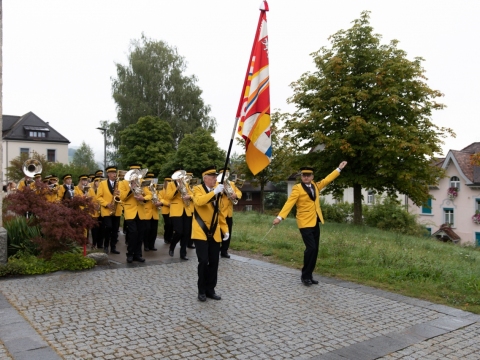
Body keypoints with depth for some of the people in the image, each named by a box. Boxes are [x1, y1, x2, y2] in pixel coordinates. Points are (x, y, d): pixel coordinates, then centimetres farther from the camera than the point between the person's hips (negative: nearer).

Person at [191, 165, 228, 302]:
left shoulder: (217, 191, 13)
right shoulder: (198, 189, -5)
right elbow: (199, 201, -28)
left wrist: (225, 229, 11)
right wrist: (214, 191, -31)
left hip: (214, 233, 5)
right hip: (201, 233, -5)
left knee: (214, 262, 5)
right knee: (204, 261, -8)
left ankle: (210, 289, 18)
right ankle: (202, 291, 8)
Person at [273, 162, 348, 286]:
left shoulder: (315, 186, 11)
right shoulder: (297, 189, -9)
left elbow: (327, 179, 24)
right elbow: (289, 203, -17)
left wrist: (339, 169, 25)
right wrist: (280, 217, -27)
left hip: (315, 222, 7)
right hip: (305, 223, -7)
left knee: (315, 249, 7)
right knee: (311, 248, -14)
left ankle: (309, 276, 17)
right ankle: (305, 276, 1)